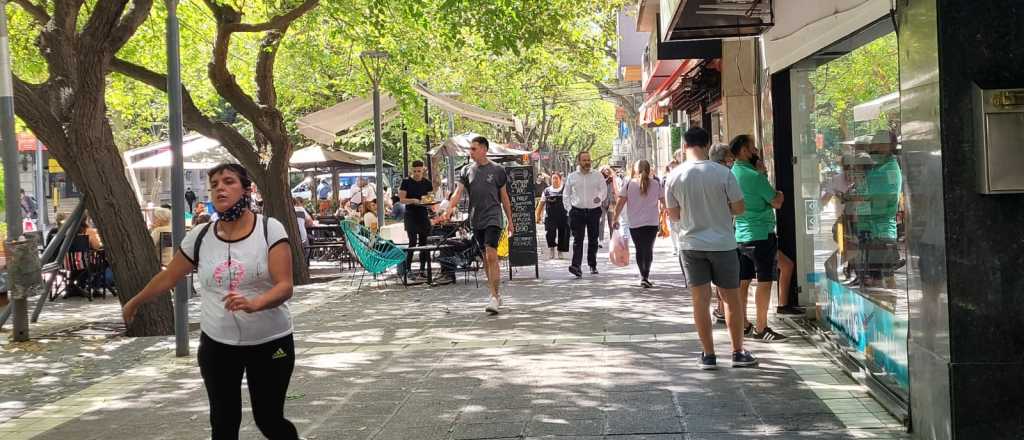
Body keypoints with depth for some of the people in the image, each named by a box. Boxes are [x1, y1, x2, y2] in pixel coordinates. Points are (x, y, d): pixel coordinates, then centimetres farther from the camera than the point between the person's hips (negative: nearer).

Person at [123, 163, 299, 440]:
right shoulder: (200, 237, -1)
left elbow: (285, 287, -17)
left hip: (269, 342, -3)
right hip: (217, 344, 3)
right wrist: (134, 303, 24)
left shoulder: (270, 229, -11)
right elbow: (168, 277, 14)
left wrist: (254, 303, -35)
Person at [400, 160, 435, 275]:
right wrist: (413, 200, -22)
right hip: (411, 215, -4)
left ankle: (422, 268, 11)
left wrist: (429, 200, -12)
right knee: (413, 241, -11)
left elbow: (431, 198, 11)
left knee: (423, 241, 4)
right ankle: (407, 268, -6)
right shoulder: (406, 182, -3)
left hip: (423, 215, 4)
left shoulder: (427, 183, 7)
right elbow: (401, 199, -5)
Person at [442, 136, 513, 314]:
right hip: (475, 220, 4)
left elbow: (504, 196, 6)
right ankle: (495, 293, 22)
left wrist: (510, 221, 7)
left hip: (493, 218, -4)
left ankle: (494, 297, -16)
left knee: (491, 256, -16)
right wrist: (449, 209, -20)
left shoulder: (497, 170, 0)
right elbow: (458, 192, -1)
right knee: (485, 258, 11)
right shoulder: (467, 171, 8)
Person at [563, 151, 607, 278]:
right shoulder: (572, 177, 7)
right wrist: (569, 209, 2)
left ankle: (593, 265, 22)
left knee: (593, 240, 9)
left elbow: (604, 190, 2)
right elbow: (566, 194, 12)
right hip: (577, 211, -1)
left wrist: (600, 197, -20)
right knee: (578, 239, -11)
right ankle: (576, 266, -21)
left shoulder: (598, 176, 5)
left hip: (594, 211, 1)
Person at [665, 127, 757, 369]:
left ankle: (708, 355, 9)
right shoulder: (723, 173, -12)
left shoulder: (675, 176, -6)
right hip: (722, 243, -1)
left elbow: (673, 213, 2)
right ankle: (738, 353, 15)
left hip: (691, 244, 2)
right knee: (731, 298, 10)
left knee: (700, 299, 6)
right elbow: (739, 208, -5)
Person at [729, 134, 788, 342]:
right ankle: (760, 329, 0)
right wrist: (780, 194, 10)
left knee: (742, 281, 11)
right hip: (761, 235, -8)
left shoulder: (732, 174, 9)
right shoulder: (755, 175, -16)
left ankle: (742, 325, 18)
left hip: (740, 235, 8)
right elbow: (776, 202, -10)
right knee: (764, 281, -2)